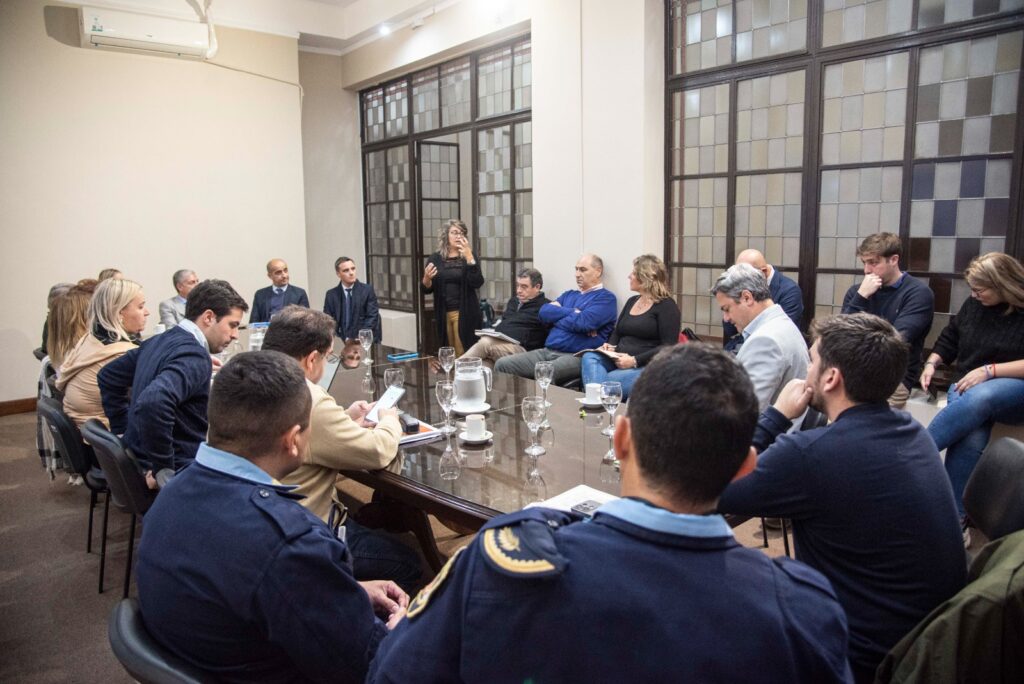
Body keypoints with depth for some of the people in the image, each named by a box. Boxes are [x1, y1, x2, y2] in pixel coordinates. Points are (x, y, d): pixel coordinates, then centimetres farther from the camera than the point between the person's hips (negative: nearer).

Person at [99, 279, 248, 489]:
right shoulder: (194, 356, -20)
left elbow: (108, 376, 24)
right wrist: (164, 470, -27)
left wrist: (125, 431, 22)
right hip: (178, 474, -9)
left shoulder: (158, 341, 9)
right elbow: (153, 403, -37)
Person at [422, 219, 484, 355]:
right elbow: (426, 289, 7)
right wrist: (427, 278, -14)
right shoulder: (436, 258, 6)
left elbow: (477, 283, -11)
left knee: (463, 354, -5)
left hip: (464, 313, -2)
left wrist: (469, 257, -16)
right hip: (443, 313, 2)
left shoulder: (469, 257, 3)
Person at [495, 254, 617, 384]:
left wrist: (556, 318, 1)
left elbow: (583, 322, -16)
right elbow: (544, 312, 8)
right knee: (502, 364, -8)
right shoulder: (569, 294, 25)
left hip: (578, 357, -7)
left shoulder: (606, 297, 2)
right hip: (547, 351, 7)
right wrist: (573, 312, -4)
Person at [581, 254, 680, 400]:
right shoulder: (631, 301, 23)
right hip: (618, 362, 7)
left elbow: (669, 347, -11)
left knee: (608, 381, -35)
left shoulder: (666, 305, -2)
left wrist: (635, 360, -19)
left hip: (645, 367, -7)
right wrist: (610, 346, 2)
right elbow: (616, 333, 27)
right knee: (589, 357, -25)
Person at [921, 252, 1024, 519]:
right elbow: (949, 341, 20)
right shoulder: (974, 304, 7)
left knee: (979, 397, -42)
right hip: (968, 387, 3)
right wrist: (931, 363, 2)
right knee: (970, 440, -32)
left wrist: (989, 371, -20)